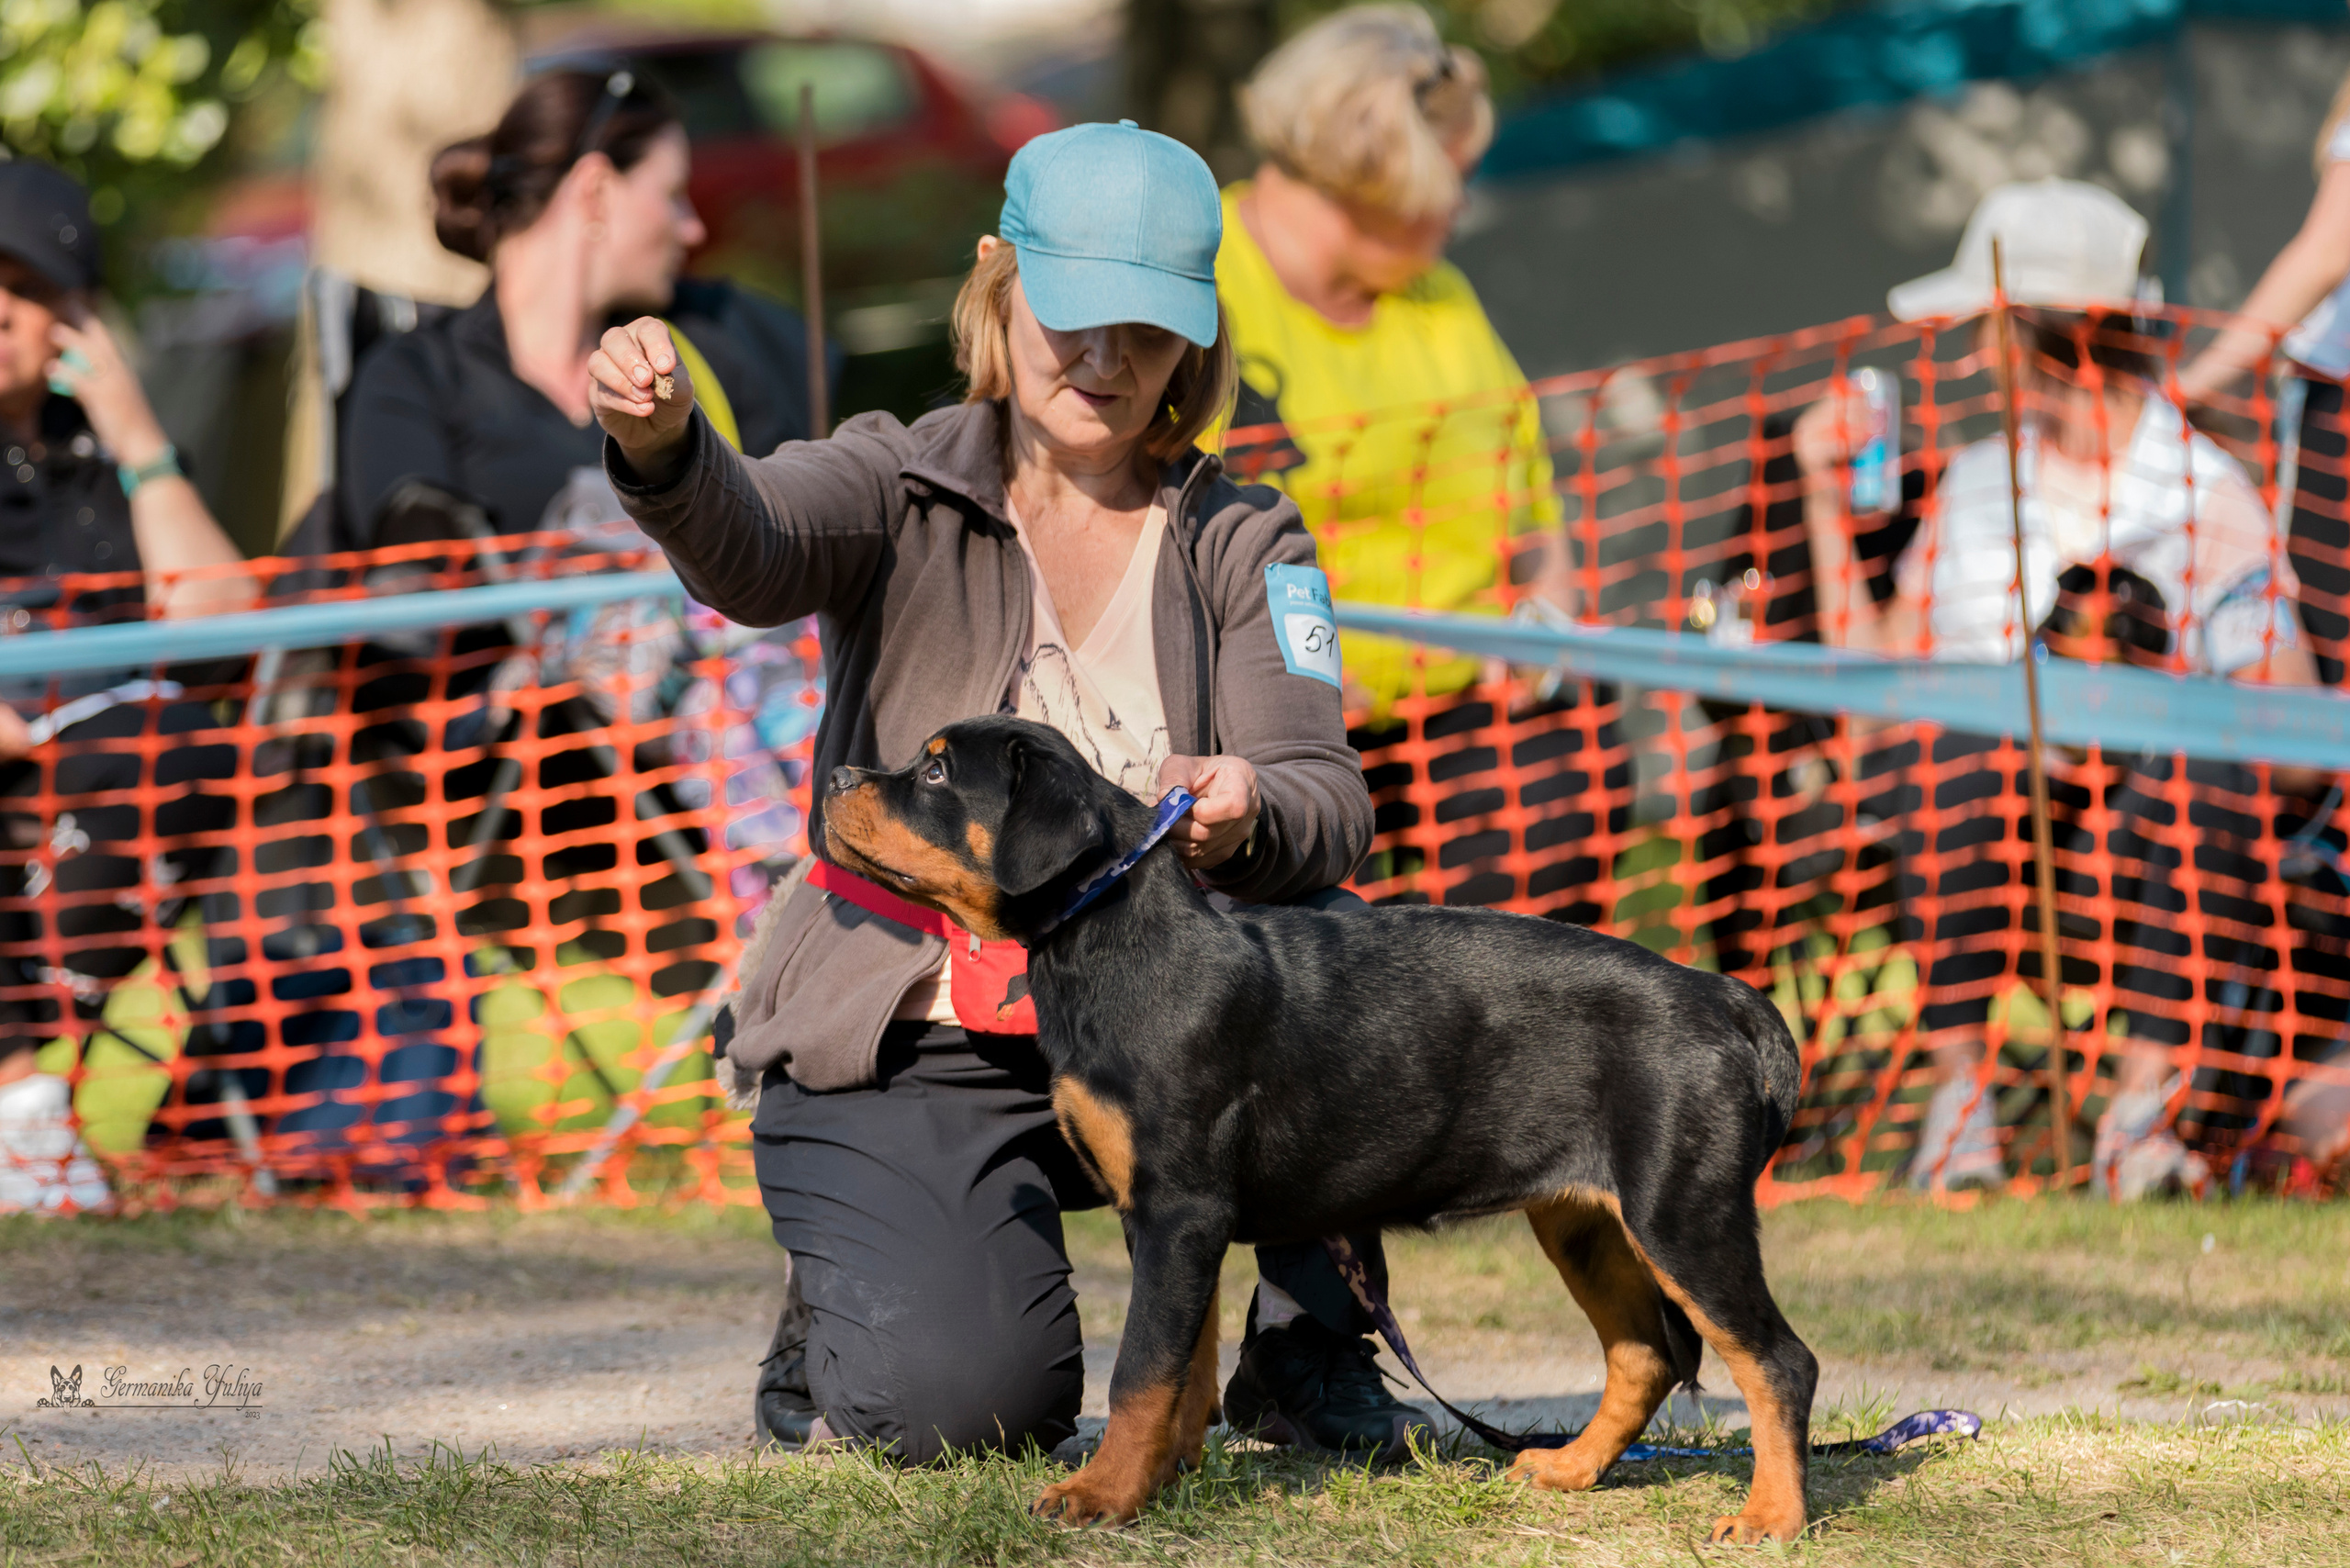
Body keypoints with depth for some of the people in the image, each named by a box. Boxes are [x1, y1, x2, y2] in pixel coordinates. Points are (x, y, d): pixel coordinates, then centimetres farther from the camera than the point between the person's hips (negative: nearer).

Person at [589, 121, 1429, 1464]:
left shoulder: (1242, 542, 5)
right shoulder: (904, 488, -1)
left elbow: (1330, 801, -9)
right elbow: (750, 552, -25)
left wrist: (1250, 815, -35)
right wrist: (664, 447, -49)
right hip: (905, 1052, -2)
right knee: (967, 1400, -25)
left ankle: (1314, 1356, -11)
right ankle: (836, 1343, 12)